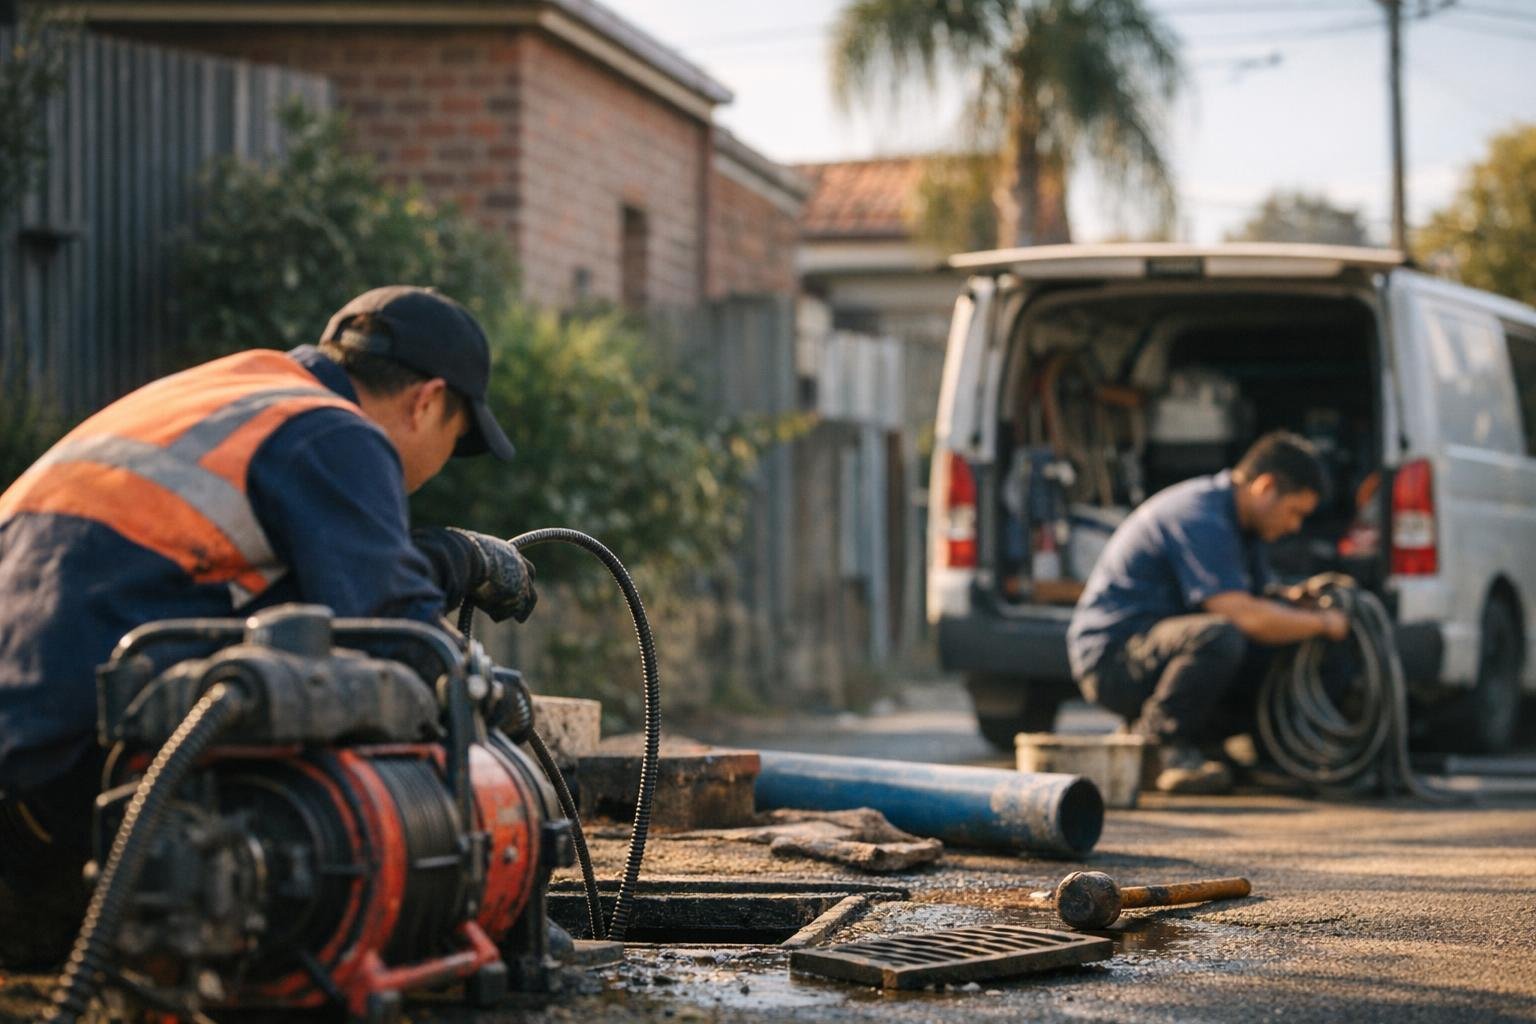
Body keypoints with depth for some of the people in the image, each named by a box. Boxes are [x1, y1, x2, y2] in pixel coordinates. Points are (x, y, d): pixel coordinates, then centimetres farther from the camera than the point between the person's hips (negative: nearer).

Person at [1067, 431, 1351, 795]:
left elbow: (1261, 597, 20)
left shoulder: (1236, 520, 11)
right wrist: (1323, 622, -17)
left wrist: (1296, 596, -3)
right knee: (1219, 636, -36)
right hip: (1112, 656, -10)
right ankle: (1166, 744, -16)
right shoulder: (1201, 520, -22)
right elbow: (1245, 615, -30)